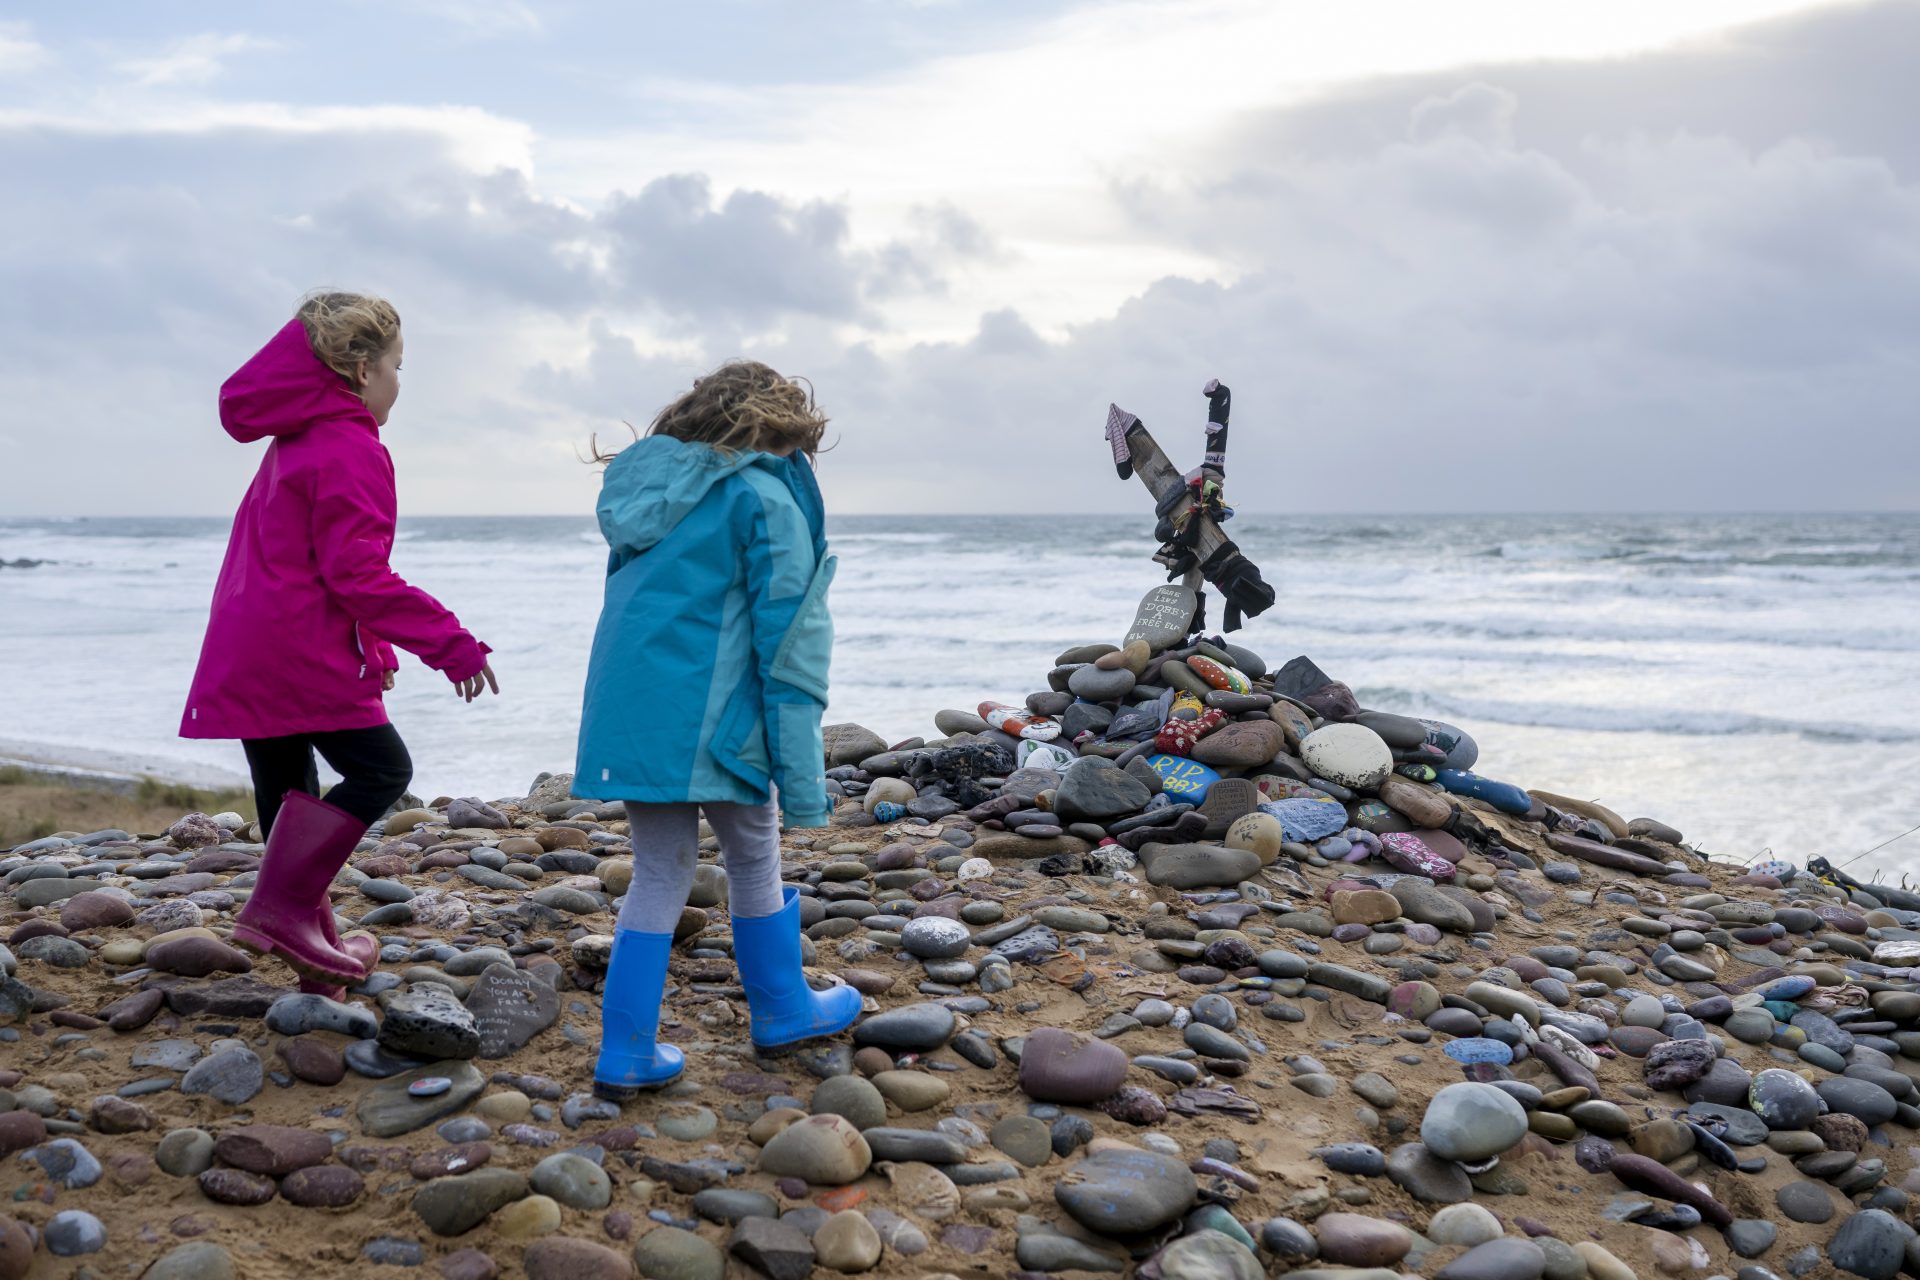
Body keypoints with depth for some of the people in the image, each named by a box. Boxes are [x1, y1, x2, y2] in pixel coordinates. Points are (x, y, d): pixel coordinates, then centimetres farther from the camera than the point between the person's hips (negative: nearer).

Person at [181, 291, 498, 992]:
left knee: (288, 792, 12)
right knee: (381, 770, -3)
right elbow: (356, 574, -20)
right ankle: (280, 909, -9)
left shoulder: (295, 441, 19)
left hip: (246, 656, 10)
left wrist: (371, 649, 29)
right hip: (301, 652, -10)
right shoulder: (350, 450, -13)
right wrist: (451, 643, -16)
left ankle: (312, 943, 21)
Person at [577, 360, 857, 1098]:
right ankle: (782, 1010, 31)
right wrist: (803, 775, -11)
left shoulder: (648, 488, 16)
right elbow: (790, 639, -11)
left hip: (627, 705, 6)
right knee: (754, 860, 14)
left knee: (659, 875, 13)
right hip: (710, 714, -6)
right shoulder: (767, 498, -7)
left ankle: (626, 1052, 10)